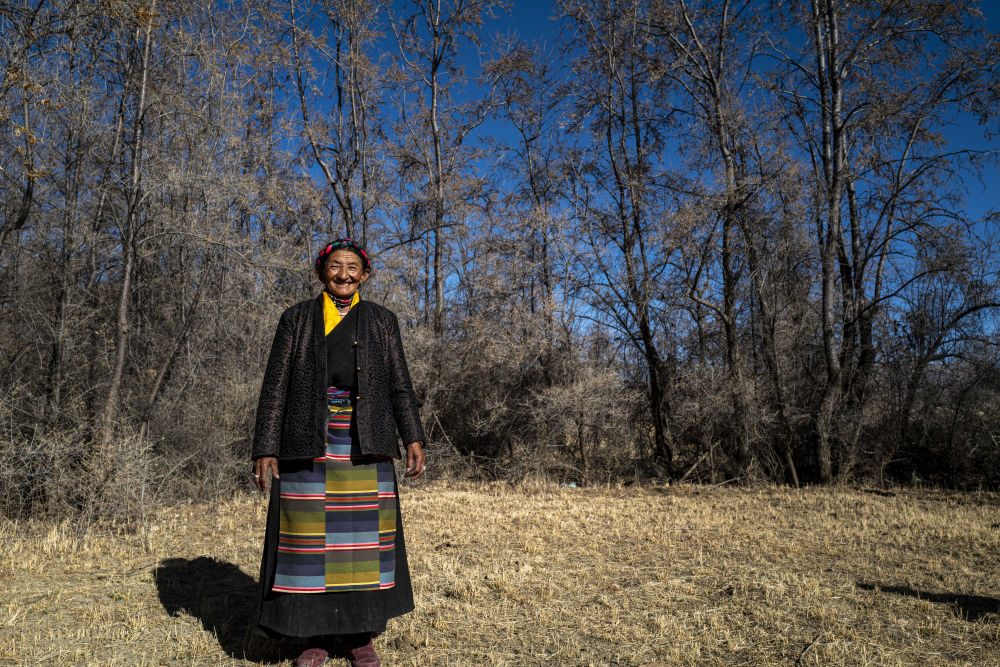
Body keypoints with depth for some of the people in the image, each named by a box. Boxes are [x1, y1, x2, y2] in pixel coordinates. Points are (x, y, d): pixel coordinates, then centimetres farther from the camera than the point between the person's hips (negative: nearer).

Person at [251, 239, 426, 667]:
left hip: (364, 445, 1)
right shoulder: (297, 319, 4)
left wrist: (414, 440, -6)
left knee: (365, 534, 2)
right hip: (309, 443, 0)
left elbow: (399, 386, 5)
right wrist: (265, 450, -6)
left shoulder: (382, 321, 8)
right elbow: (275, 387, 1)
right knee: (310, 535, 1)